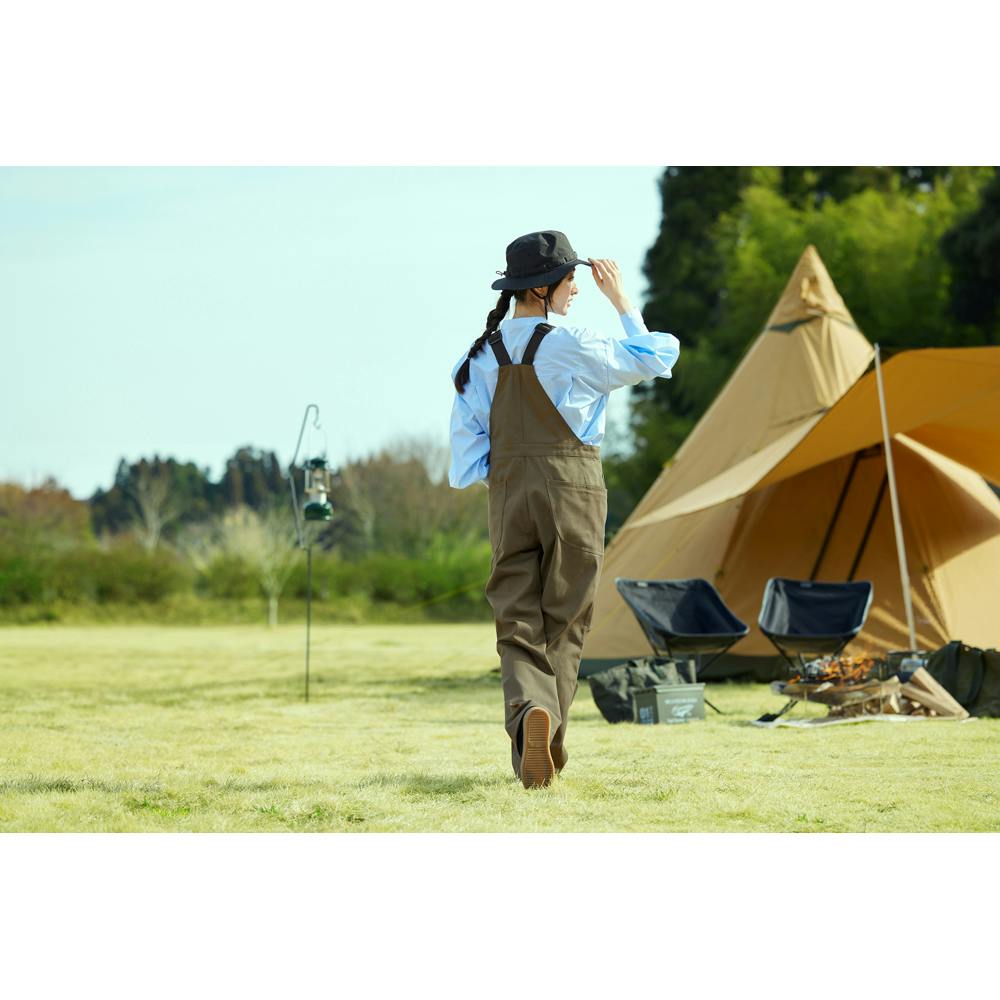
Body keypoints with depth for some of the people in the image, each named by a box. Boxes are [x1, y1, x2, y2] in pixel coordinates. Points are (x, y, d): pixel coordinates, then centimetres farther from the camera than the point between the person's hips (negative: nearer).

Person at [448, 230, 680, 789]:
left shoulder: (482, 355, 4)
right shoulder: (574, 348, -10)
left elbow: (467, 437, 4)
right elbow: (654, 359, 2)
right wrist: (622, 302, 10)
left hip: (509, 491, 3)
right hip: (572, 483, -3)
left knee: (518, 620, 2)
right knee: (566, 618, 8)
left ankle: (529, 710, -26)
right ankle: (551, 741, 5)